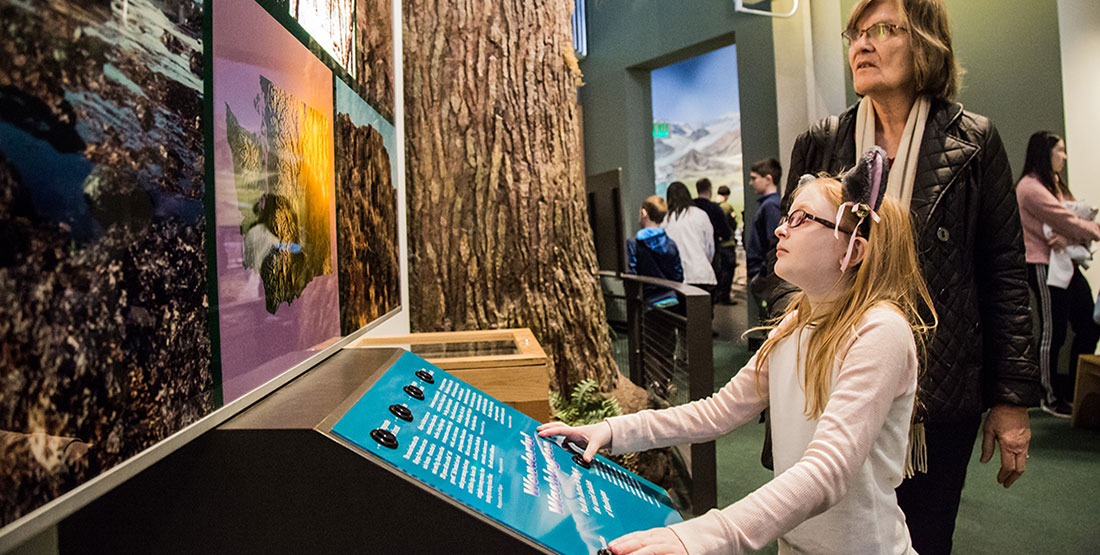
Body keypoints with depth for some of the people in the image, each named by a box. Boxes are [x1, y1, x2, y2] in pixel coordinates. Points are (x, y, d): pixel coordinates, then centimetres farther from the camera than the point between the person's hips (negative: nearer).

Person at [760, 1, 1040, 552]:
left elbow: (1005, 275, 1)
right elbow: (785, 257, 6)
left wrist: (1011, 400, 0)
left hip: (939, 388, -1)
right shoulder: (819, 144, 4)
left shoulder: (974, 142, 0)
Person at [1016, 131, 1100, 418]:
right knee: (1053, 332, -2)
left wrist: (1069, 238, -12)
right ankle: (1052, 398, 10)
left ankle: (1073, 391, 21)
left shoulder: (1056, 185, 18)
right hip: (1044, 267, -9)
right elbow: (1066, 221, -16)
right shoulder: (1030, 187, -11)